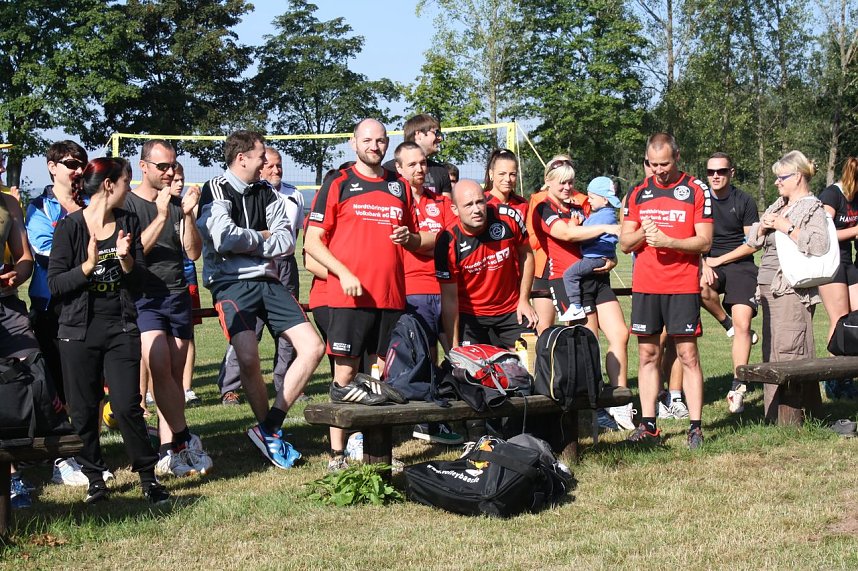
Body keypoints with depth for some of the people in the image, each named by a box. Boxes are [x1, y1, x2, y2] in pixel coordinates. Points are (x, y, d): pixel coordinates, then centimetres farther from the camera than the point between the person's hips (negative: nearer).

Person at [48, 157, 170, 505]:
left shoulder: (128, 224, 6)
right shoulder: (70, 227, -5)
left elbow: (139, 282, 5)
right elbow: (55, 284, -9)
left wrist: (125, 258, -14)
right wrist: (88, 265, -22)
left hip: (121, 329, 2)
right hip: (79, 330, -2)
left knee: (127, 406, -5)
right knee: (84, 409, 4)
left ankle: (148, 478, 5)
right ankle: (94, 479, 17)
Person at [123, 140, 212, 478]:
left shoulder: (179, 205, 13)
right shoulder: (128, 204, 0)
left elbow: (193, 253, 4)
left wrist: (188, 215, -12)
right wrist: (161, 217, -20)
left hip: (178, 295, 4)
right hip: (143, 297, -4)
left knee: (174, 377, 1)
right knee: (160, 368, -21)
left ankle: (169, 454, 3)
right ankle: (185, 440, -13)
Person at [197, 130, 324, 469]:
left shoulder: (267, 193, 15)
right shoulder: (216, 190, -2)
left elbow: (287, 241, 4)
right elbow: (224, 238, -17)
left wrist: (248, 243, -9)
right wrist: (263, 237, -1)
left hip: (267, 280, 7)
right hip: (231, 283, -6)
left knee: (312, 348, -5)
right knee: (248, 358, -24)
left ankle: (270, 429, 1)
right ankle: (270, 434, -2)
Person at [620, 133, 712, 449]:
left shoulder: (696, 190, 1)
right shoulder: (638, 193, 11)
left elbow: (704, 242, -4)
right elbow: (624, 243, 10)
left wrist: (668, 241, -18)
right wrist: (643, 233, -11)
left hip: (683, 286, -3)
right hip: (644, 286, 3)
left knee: (688, 355, -3)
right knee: (648, 354, 5)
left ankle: (695, 426, 0)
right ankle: (648, 425, 10)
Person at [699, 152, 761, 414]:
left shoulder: (744, 202, 2)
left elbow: (753, 244, 1)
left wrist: (719, 260, -7)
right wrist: (703, 266, -14)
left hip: (739, 263, -1)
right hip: (707, 262, 1)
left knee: (743, 323, -17)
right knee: (701, 288, -37)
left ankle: (738, 386, -11)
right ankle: (728, 324, -8)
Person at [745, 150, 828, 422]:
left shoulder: (812, 208, -5)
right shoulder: (777, 206, 20)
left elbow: (819, 244, -22)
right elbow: (752, 241, 21)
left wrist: (787, 228, -17)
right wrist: (762, 226, 1)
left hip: (793, 290, -9)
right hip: (770, 287, 9)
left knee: (790, 350, -11)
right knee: (771, 350, 11)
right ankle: (773, 413, 18)